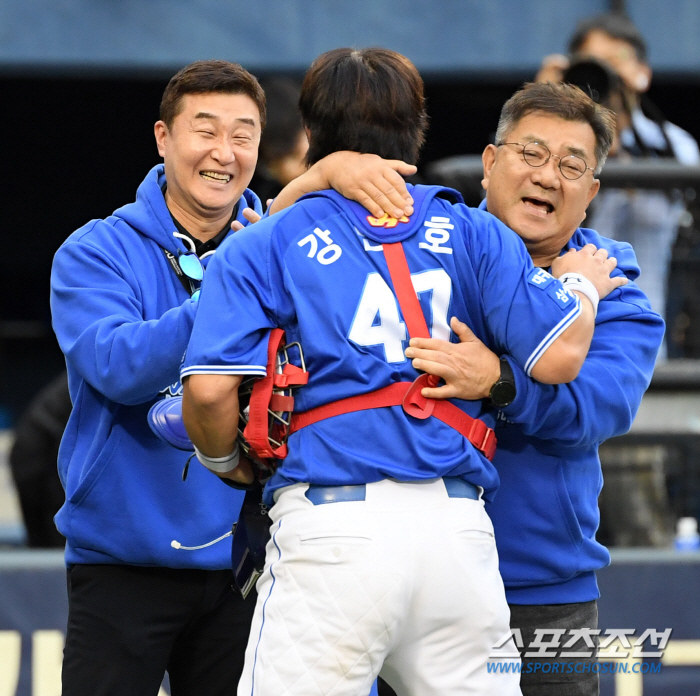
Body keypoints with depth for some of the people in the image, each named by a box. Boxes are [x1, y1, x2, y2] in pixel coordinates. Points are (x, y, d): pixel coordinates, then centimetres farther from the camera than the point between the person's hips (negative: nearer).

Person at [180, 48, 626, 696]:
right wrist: (582, 288, 24)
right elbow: (558, 356, 3)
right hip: (460, 530, 3)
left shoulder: (262, 248, 9)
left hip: (332, 525, -2)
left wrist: (224, 461, 18)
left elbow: (209, 389, -4)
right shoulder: (473, 235, 13)